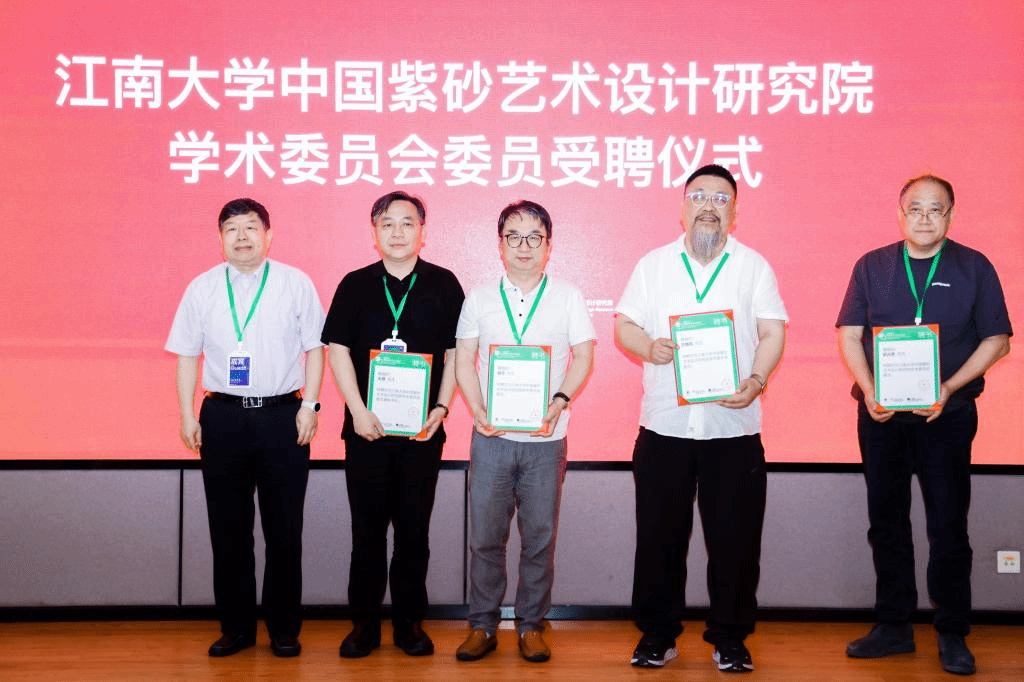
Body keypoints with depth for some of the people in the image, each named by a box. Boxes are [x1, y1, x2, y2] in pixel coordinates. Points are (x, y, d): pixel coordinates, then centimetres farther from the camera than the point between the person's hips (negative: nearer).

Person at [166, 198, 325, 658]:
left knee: (284, 530, 5)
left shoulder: (296, 284, 3)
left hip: (282, 415, -2)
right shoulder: (202, 288, 8)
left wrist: (310, 405, -5)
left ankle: (284, 629, 18)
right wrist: (187, 416, 2)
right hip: (222, 416, 2)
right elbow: (187, 355, 9)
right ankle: (235, 628, 21)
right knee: (228, 529, 8)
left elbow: (315, 349, 4)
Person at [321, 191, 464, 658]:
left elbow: (455, 351, 4)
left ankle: (410, 622, 18)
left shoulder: (443, 285, 5)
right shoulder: (355, 285, 5)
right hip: (366, 427, 0)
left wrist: (441, 407, -7)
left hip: (423, 427, 0)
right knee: (367, 528, 6)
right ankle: (364, 624, 16)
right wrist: (359, 411, -9)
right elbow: (338, 349, 1)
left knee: (414, 528, 7)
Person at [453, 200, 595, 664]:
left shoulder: (567, 297, 6)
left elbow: (583, 356, 3)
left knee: (540, 537, 4)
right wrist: (479, 410, -8)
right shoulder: (479, 298, 9)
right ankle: (483, 625, 16)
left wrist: (558, 402, -13)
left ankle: (531, 625, 17)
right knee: (485, 535, 3)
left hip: (545, 438, -1)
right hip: (491, 435, 1)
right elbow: (464, 359, 7)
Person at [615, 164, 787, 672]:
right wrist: (647, 346, -13)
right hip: (663, 424, 1)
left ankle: (729, 637, 18)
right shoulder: (653, 264, 10)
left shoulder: (754, 266, 8)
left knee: (734, 539, 3)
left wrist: (756, 380, -16)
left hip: (734, 426, -1)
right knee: (660, 536, 6)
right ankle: (657, 634, 20)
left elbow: (772, 334, 2)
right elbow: (624, 326, 9)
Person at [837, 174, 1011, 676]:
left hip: (946, 416, -2)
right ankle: (894, 626, 21)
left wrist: (949, 388, -13)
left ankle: (952, 635, 14)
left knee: (948, 526, 2)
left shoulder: (973, 268, 1)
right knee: (886, 521, 9)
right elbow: (850, 334, 4)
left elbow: (996, 339, 0)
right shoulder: (872, 266, 6)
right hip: (881, 416, 2)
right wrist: (869, 391, -10)